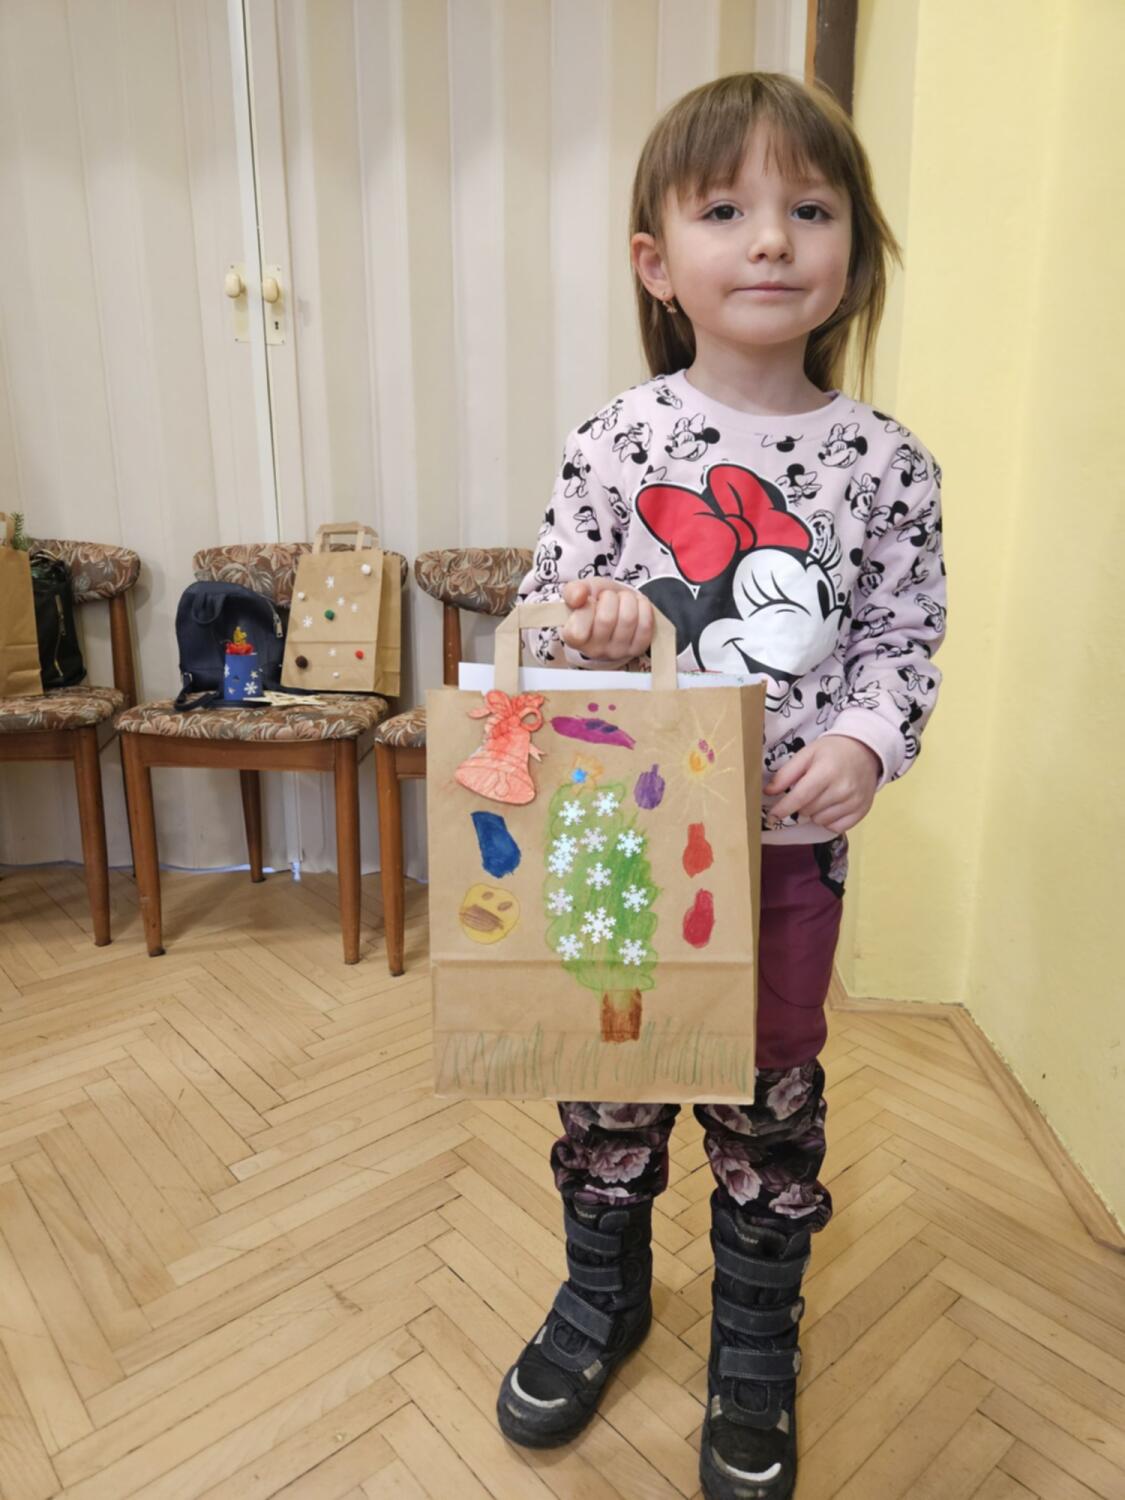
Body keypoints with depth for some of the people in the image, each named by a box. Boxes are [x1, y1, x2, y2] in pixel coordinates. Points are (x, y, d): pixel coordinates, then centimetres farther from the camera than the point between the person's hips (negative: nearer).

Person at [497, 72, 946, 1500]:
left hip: (791, 840, 0)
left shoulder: (885, 463, -3)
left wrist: (865, 740, -17)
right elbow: (550, 610, 1)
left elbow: (904, 639, 2)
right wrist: (589, 628, -21)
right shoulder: (615, 441, -4)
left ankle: (755, 1343, 42)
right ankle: (603, 1293, 45)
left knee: (772, 1094, 14)